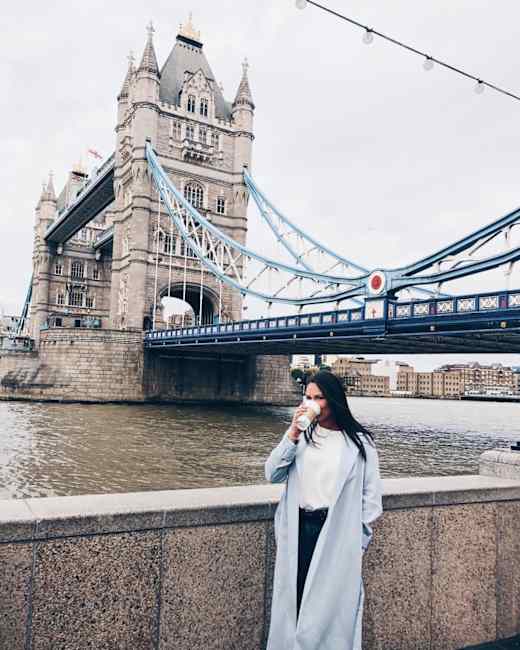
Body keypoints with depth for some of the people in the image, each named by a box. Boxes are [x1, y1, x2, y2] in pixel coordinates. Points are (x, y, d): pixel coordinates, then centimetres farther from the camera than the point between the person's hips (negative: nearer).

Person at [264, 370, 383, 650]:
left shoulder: (360, 442, -4)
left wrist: (359, 539, -2)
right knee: (294, 600, 10)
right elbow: (272, 474, -2)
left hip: (338, 535, -3)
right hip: (299, 530, 3)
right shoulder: (301, 435, 5)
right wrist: (292, 434, -12)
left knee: (332, 604, 4)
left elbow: (371, 494, 0)